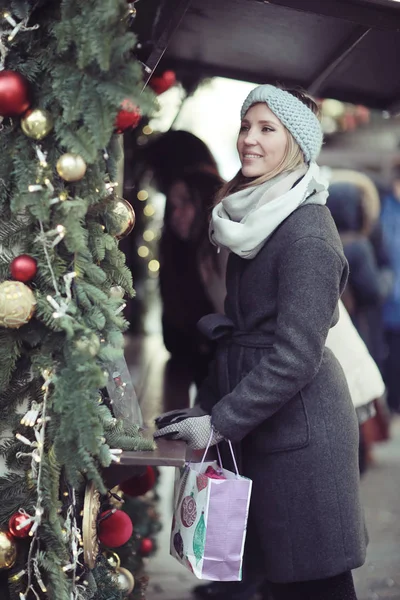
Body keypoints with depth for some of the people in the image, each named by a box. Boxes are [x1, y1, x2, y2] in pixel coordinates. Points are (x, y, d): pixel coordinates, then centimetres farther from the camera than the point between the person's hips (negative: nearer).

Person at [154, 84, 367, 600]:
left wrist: (220, 425, -16)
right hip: (263, 427, 8)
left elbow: (295, 356, -19)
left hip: (300, 429, -8)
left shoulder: (307, 233, -16)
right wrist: (204, 407, 12)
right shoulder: (256, 219, 12)